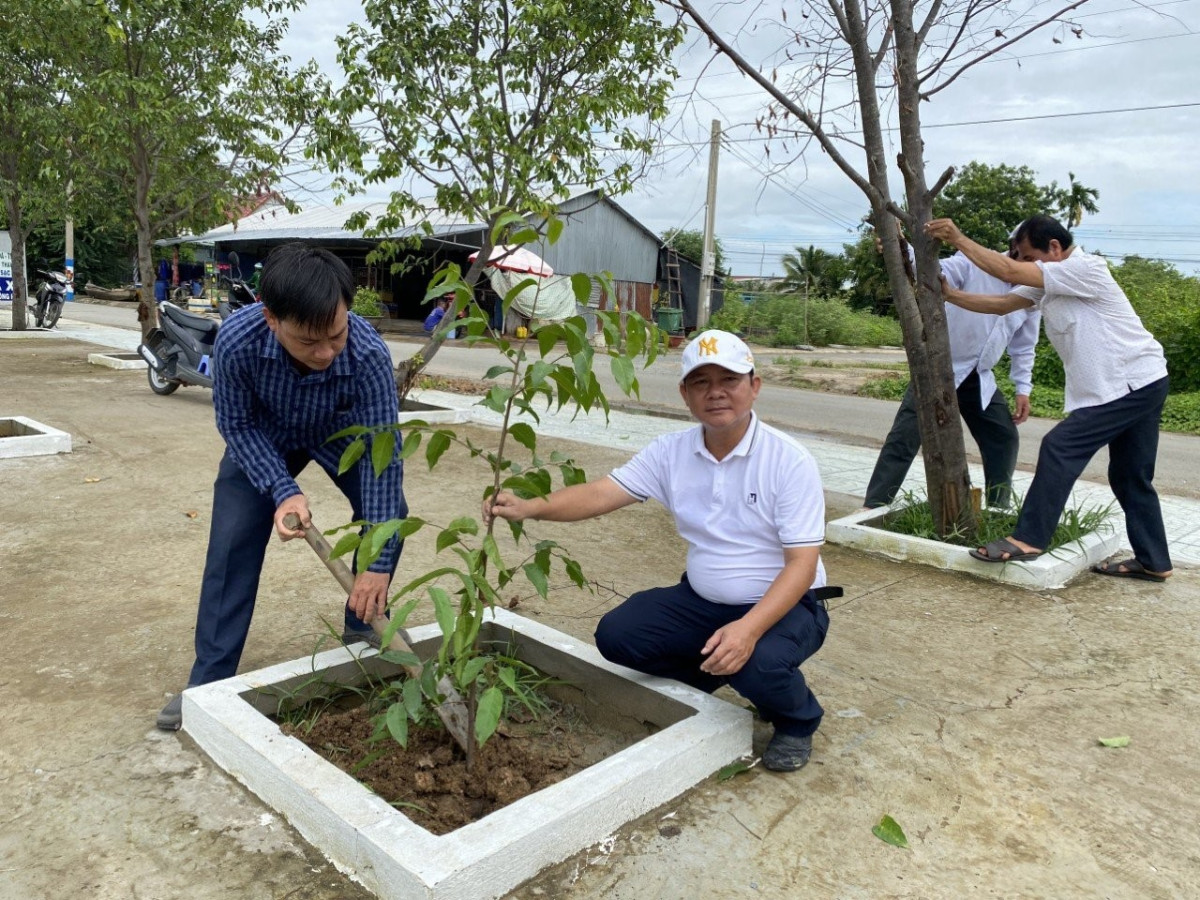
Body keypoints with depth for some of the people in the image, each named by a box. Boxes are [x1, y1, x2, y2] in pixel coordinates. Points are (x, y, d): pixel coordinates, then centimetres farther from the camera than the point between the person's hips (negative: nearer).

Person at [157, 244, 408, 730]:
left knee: (387, 514, -13)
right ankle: (209, 681, 4)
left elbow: (383, 455, -35)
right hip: (262, 436, 0)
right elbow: (237, 425, -20)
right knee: (234, 540, -9)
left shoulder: (369, 355, -41)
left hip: (341, 434, 0)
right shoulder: (237, 339, -39)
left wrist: (377, 562, -36)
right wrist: (283, 491, -34)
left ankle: (362, 624, 13)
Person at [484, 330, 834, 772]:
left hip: (783, 605, -4)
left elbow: (801, 564, -22)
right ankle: (711, 676, 15)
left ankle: (798, 721, 3)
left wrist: (748, 628, -38)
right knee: (616, 635, -11)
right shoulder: (671, 452, -6)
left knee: (756, 664, -35)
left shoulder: (789, 461, -19)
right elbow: (602, 493, -14)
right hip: (702, 601, 5)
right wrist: (530, 507, -33)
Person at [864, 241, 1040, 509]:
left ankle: (999, 508, 26)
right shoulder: (976, 263, -13)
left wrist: (1023, 388, 7)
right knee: (904, 438, -12)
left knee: (1005, 438, 9)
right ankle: (871, 508, -9)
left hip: (979, 378, 6)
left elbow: (1023, 346, 14)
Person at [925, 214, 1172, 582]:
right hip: (1140, 385, 10)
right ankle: (1153, 561, 22)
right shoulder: (1047, 283, 9)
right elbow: (1000, 304, 7)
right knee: (1131, 478, 13)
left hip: (1135, 382, -10)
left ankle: (1028, 539, -12)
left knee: (1060, 448, -15)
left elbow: (1008, 271, -25)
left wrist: (957, 238, -21)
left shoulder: (1085, 268, -19)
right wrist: (949, 295, -4)